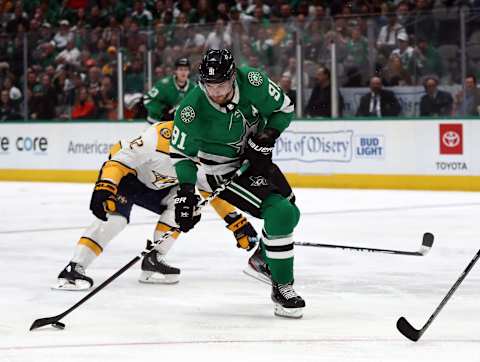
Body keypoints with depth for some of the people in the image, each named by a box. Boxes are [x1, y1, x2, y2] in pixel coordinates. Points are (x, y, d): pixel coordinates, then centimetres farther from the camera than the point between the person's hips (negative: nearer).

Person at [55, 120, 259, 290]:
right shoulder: (162, 136, -36)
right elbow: (121, 160, -36)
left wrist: (238, 223, -7)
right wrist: (104, 188, -48)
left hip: (154, 185, 8)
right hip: (124, 172, -8)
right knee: (115, 215, -29)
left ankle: (154, 260, -2)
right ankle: (73, 268, -32)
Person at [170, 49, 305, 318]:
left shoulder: (252, 82, -23)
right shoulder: (192, 110, -29)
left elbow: (284, 108, -6)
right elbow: (181, 153, -15)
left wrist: (266, 138, -17)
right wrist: (186, 191, -24)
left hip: (256, 157, 6)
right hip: (223, 170, -6)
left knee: (290, 212, 23)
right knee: (281, 214, -22)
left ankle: (263, 256, 52)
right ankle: (282, 288, -9)